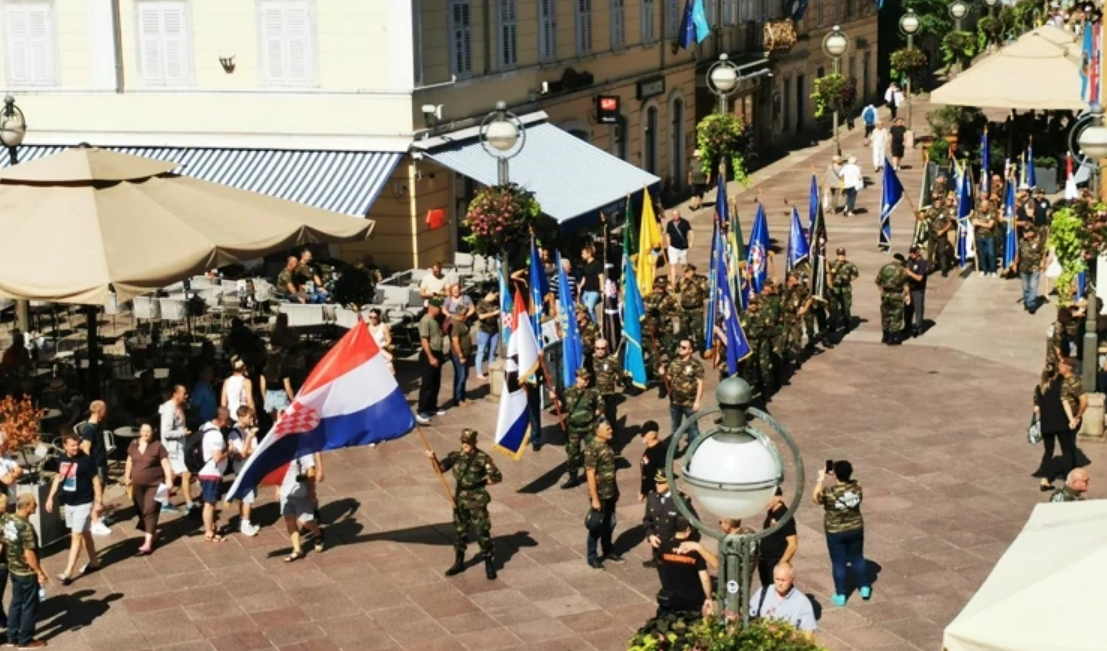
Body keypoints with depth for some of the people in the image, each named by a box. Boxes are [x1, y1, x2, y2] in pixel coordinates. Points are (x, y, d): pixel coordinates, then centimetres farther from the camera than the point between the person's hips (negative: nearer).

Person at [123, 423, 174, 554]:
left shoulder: (158, 446, -11)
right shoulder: (134, 444, 5)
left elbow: (165, 464, -12)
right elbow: (130, 461, 18)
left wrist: (169, 481, -19)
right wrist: (127, 477, 19)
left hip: (154, 484, -5)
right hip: (137, 484, 5)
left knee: (150, 512, -10)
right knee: (140, 511, 13)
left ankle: (148, 543, -14)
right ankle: (148, 531, 36)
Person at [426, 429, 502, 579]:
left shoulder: (482, 458, -11)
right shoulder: (457, 456, 3)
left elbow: (497, 477, -10)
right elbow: (441, 468, -2)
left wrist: (481, 483, -8)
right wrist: (434, 459, -20)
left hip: (476, 500, -5)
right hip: (460, 499, 5)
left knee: (482, 532, -2)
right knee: (460, 531, 15)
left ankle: (490, 565, 9)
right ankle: (459, 562, 29)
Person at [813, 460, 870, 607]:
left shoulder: (829, 493, -26)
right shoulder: (857, 486, -15)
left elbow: (815, 498, -8)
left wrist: (821, 479, -5)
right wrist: (843, 473, 7)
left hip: (836, 533, -3)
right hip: (856, 530, 3)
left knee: (838, 563, 11)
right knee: (857, 558, 22)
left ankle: (840, 596, 21)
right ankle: (865, 588, 35)